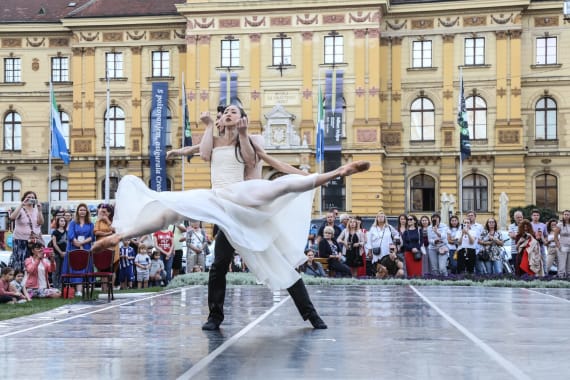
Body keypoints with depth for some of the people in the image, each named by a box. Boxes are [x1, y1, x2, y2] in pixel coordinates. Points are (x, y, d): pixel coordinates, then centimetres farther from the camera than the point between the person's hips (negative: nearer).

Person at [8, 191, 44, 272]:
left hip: (35, 241, 3)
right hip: (21, 241, -3)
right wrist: (22, 204, -23)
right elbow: (12, 217, -22)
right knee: (19, 262, -5)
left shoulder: (36, 209, 8)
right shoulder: (20, 209, -2)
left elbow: (41, 222, -4)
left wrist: (39, 210, -14)